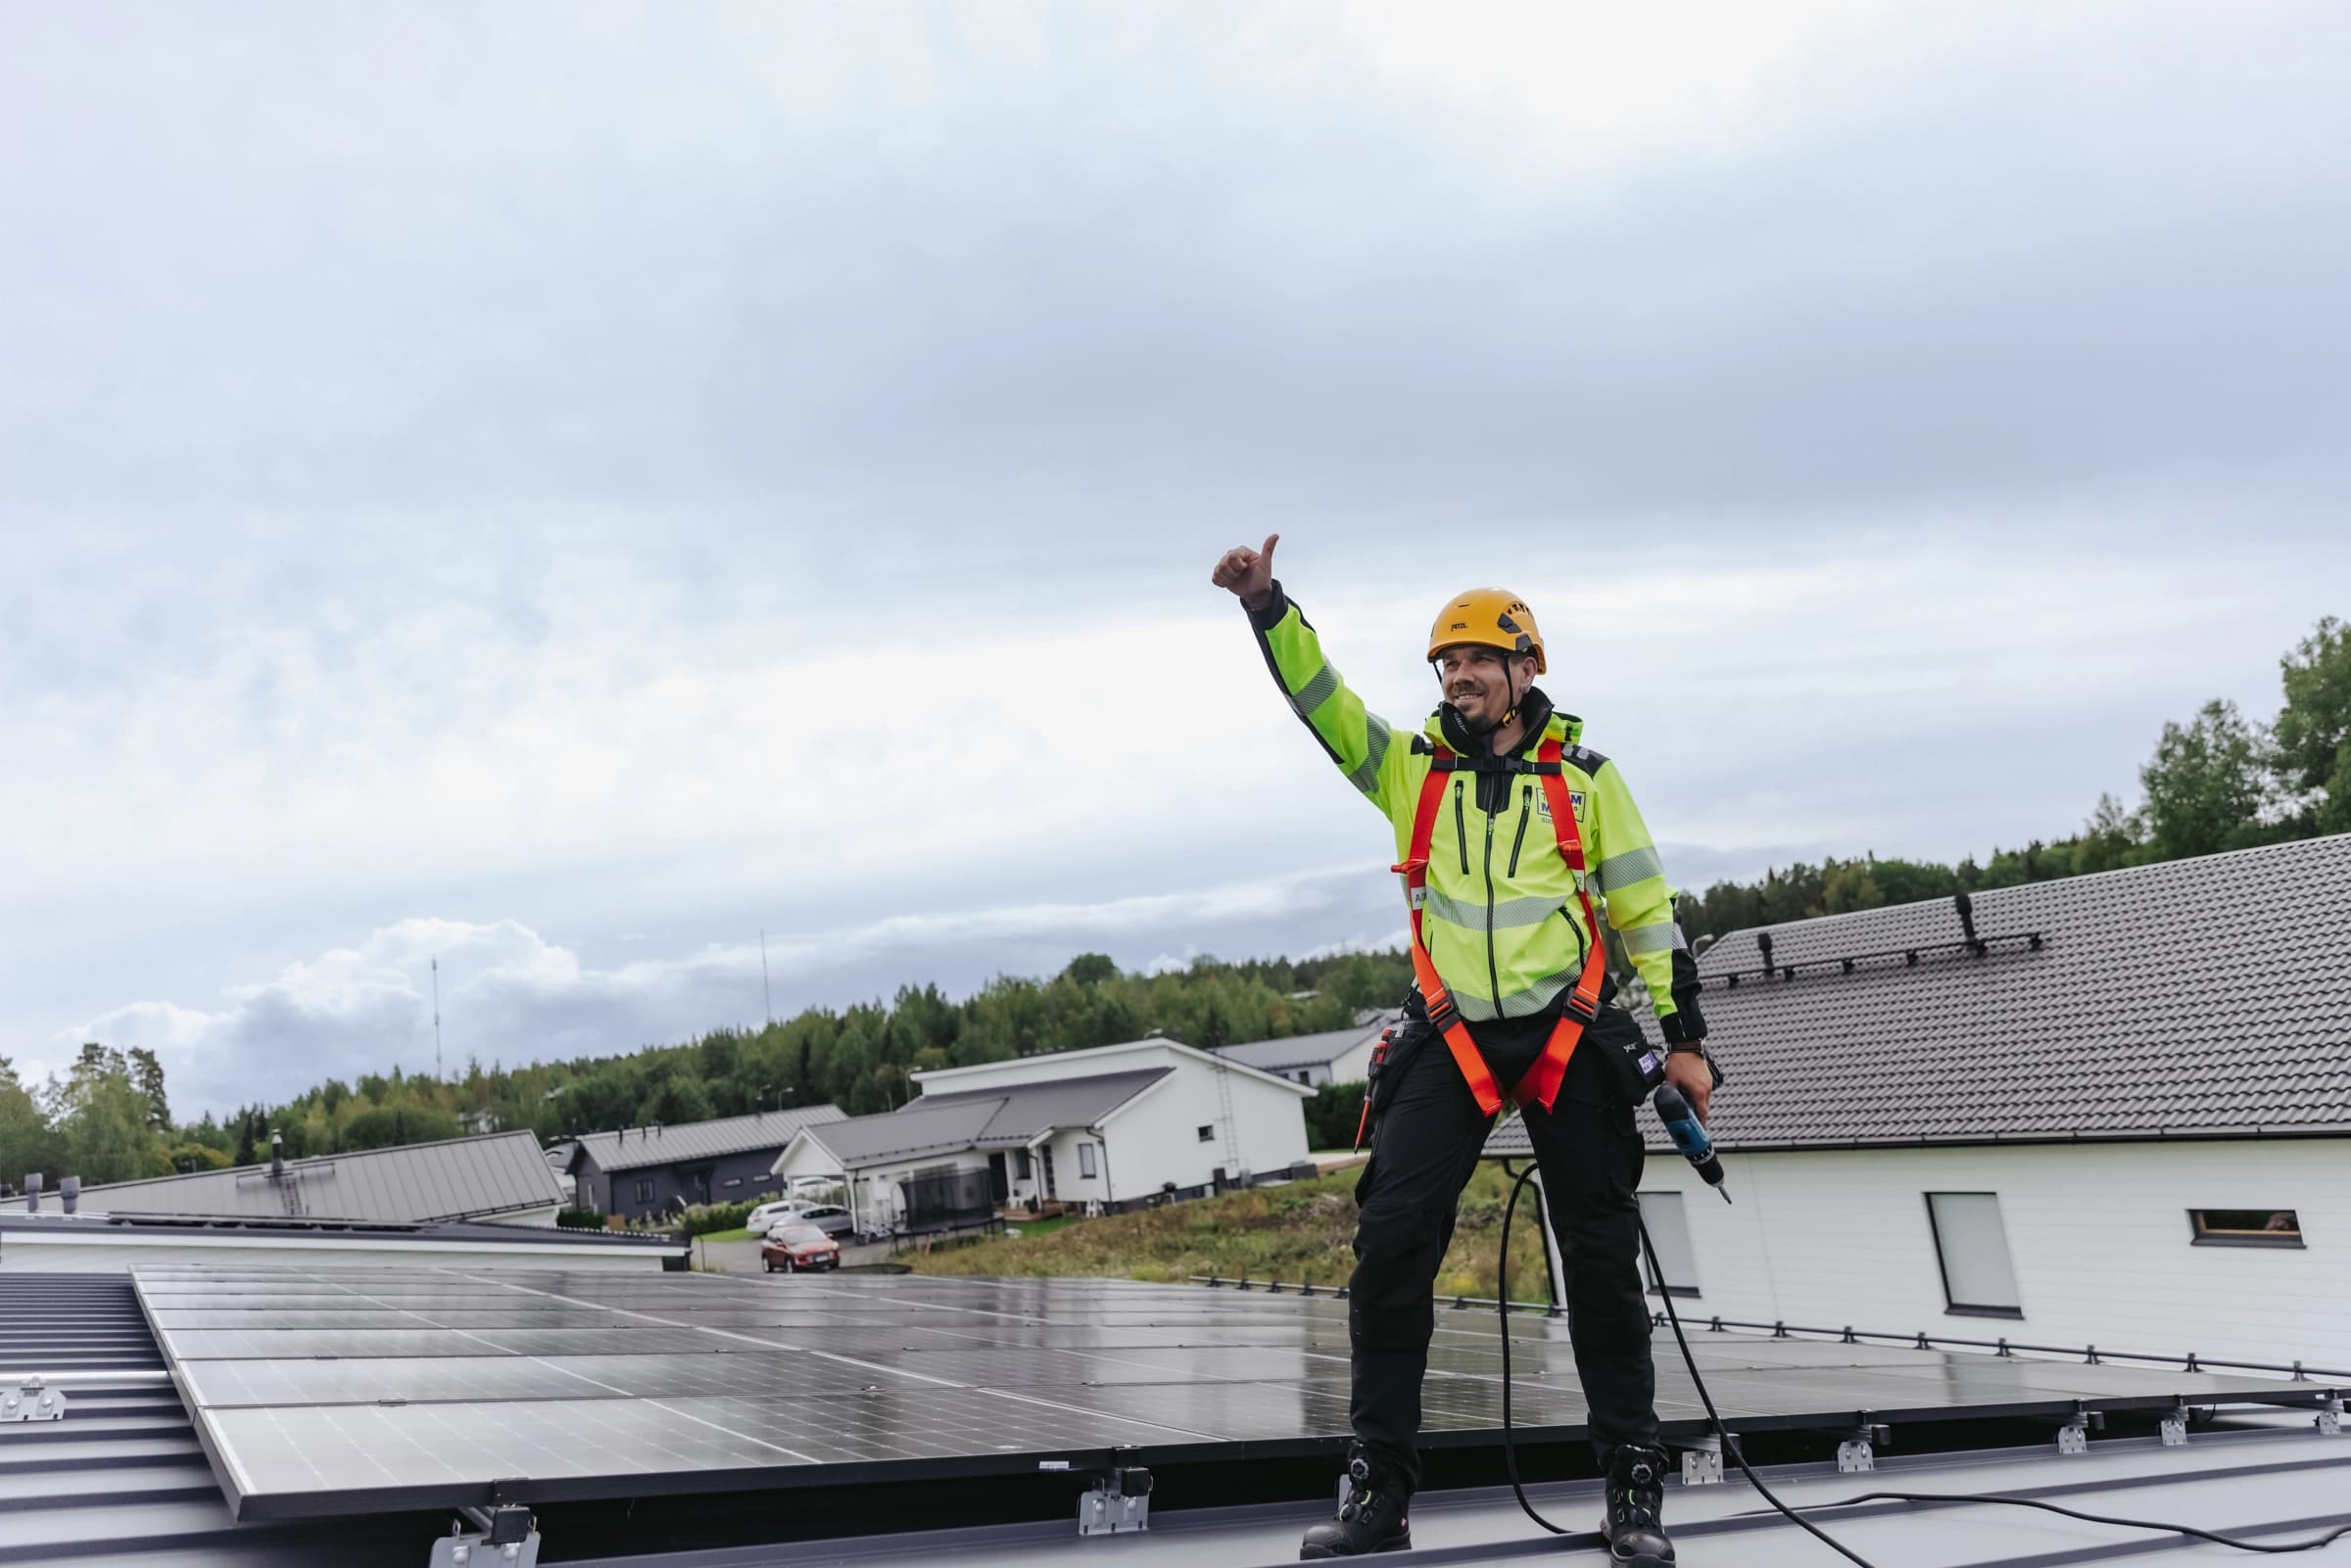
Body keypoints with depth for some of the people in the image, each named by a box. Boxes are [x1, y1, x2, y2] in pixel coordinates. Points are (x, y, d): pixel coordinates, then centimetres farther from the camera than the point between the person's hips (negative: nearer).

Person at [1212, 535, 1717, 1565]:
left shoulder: (1586, 778, 7)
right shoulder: (1411, 769, 10)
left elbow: (1647, 911, 8)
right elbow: (1316, 694, 0)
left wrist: (1685, 1039, 5)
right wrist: (1264, 603, -15)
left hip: (1572, 1038, -1)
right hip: (1450, 1041, 1)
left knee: (1602, 1260, 4)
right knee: (1390, 1243, -8)